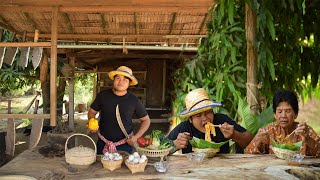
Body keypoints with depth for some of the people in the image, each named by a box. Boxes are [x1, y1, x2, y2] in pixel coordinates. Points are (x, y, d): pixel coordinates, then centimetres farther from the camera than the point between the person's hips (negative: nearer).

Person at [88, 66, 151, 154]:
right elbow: (92, 111, 9)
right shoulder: (103, 95, -4)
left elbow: (146, 120, 4)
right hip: (103, 143, 1)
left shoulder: (134, 100, -6)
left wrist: (136, 137, -9)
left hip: (125, 145, -1)